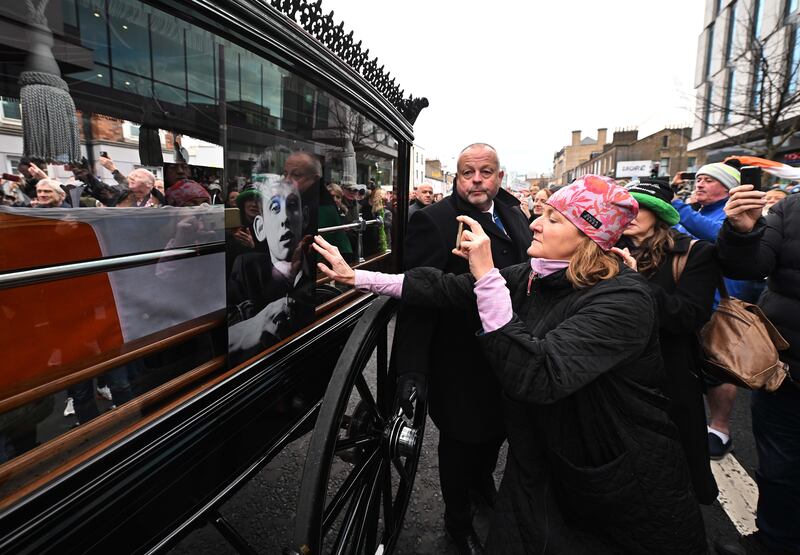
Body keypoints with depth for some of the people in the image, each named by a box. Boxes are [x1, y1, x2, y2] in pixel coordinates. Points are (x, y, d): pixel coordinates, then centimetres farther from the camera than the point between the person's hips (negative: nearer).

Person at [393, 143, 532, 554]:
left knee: (499, 427, 24)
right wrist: (411, 369, -26)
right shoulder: (434, 221, -18)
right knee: (461, 440, 13)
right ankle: (458, 521, 39)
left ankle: (483, 479, 55)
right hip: (460, 362, -6)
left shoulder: (513, 215, 5)